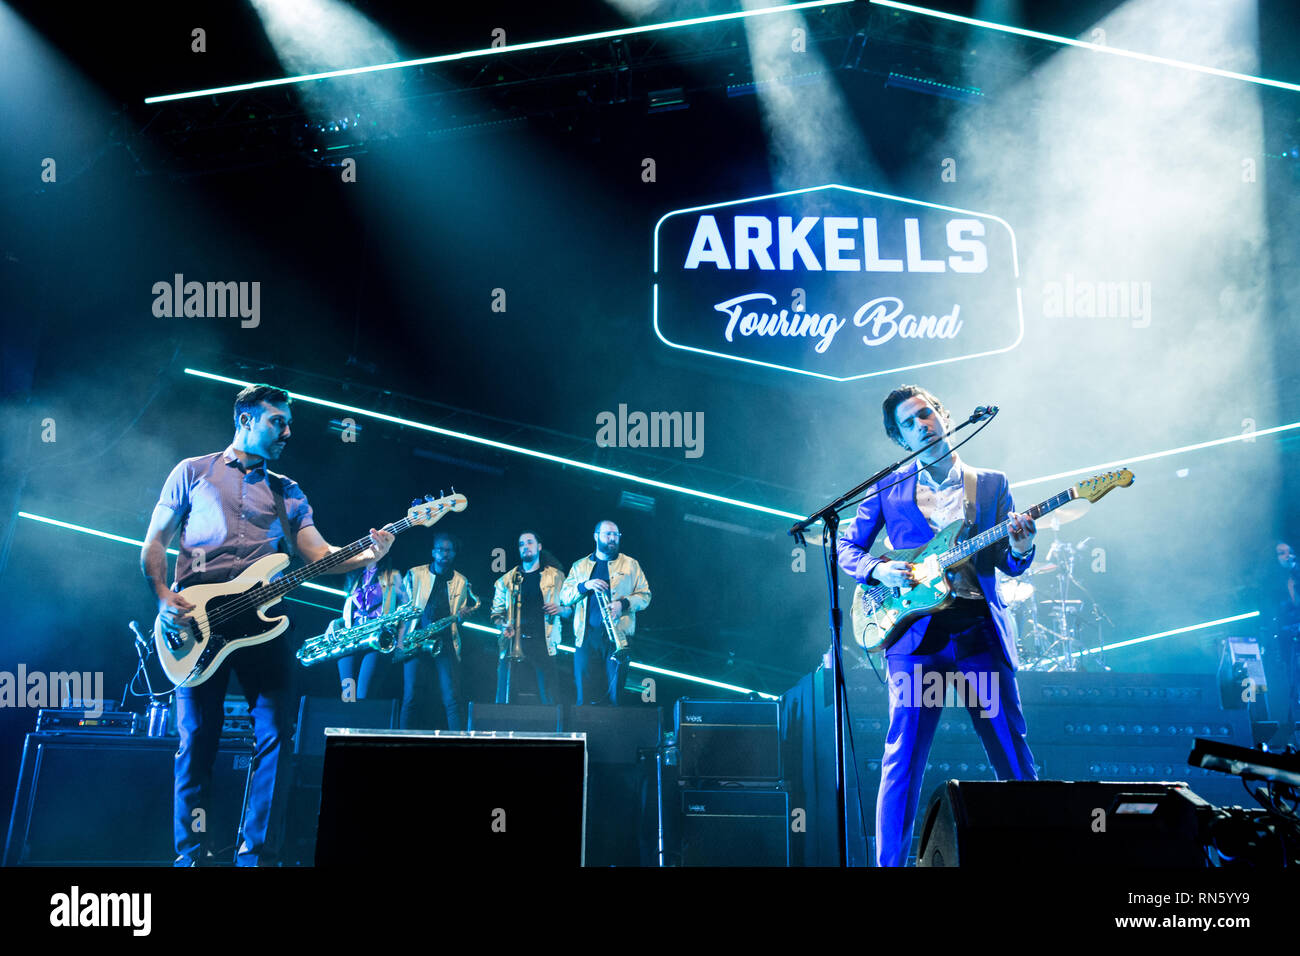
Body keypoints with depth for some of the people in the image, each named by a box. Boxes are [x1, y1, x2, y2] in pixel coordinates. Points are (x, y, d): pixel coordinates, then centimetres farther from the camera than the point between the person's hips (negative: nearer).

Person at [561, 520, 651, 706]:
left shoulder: (631, 565, 13)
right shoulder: (579, 566, 17)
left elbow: (645, 596, 8)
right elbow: (564, 597, 9)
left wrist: (624, 603, -11)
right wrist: (584, 586, -9)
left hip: (618, 637, -1)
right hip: (586, 636, 1)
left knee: (613, 695, -4)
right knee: (585, 696, -3)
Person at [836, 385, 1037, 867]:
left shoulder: (991, 484, 14)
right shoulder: (888, 487, 10)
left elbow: (1011, 566, 10)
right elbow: (846, 547, 13)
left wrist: (1020, 549, -13)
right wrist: (878, 571, -7)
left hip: (981, 633, 2)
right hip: (915, 634, -1)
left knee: (1014, 759, 4)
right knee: (902, 761, -4)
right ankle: (890, 862, 5)